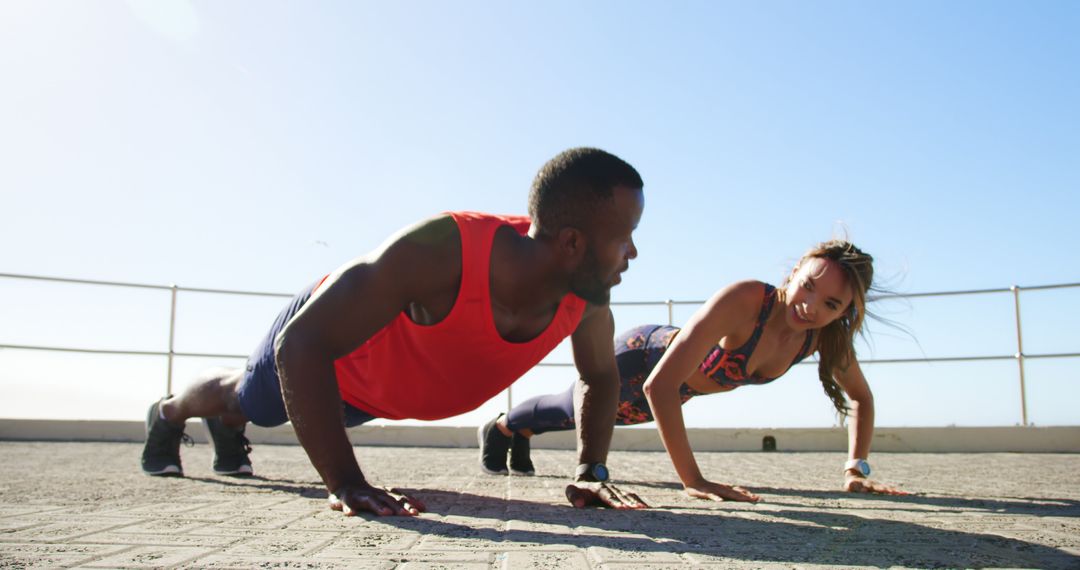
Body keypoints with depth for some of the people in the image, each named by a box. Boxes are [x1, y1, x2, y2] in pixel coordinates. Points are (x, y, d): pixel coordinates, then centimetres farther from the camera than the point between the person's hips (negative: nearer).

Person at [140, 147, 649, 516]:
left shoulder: (587, 294, -32)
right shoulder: (440, 250, -49)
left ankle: (226, 428, 70)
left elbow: (601, 376, -10)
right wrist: (344, 482, -50)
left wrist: (592, 472, -19)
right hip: (324, 343, -5)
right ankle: (168, 413, 63)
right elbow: (301, 343, -46)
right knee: (241, 397, 29)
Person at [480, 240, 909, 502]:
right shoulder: (743, 301, -44)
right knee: (574, 409, 26)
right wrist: (693, 480, -49)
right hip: (642, 358, -5)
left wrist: (856, 469, -13)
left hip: (680, 388, 6)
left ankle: (520, 434, 64)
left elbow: (861, 398, -3)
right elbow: (659, 385, -48)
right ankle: (502, 426, 59)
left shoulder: (829, 336, -24)